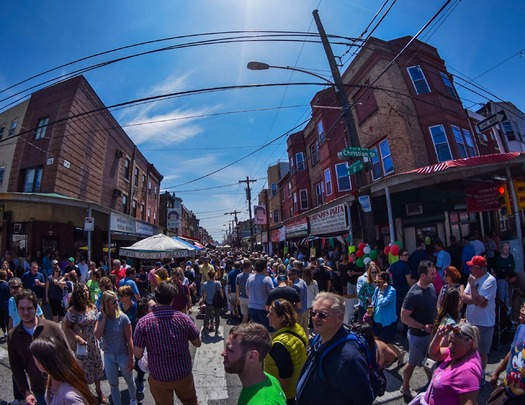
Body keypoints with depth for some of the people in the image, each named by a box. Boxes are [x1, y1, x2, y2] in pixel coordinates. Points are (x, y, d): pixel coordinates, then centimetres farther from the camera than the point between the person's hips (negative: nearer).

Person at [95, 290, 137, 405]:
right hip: (108, 356, 2)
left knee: (129, 381, 20)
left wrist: (131, 359, -12)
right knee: (113, 384, 18)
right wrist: (104, 317, -26)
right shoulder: (100, 316, -11)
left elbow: (129, 340, -15)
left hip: (123, 355, -2)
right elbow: (97, 335, -23)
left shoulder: (123, 317, -21)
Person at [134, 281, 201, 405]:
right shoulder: (184, 318, -15)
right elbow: (197, 343, -4)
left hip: (159, 376, 0)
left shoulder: (143, 322, -18)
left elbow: (138, 355, -12)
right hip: (184, 374, 1)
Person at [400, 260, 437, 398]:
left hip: (430, 332, 6)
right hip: (418, 335, -6)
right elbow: (404, 317, -23)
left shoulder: (431, 287, -5)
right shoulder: (413, 294, -28)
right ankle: (405, 387, 34)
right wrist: (423, 327, -25)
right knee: (413, 363, 13)